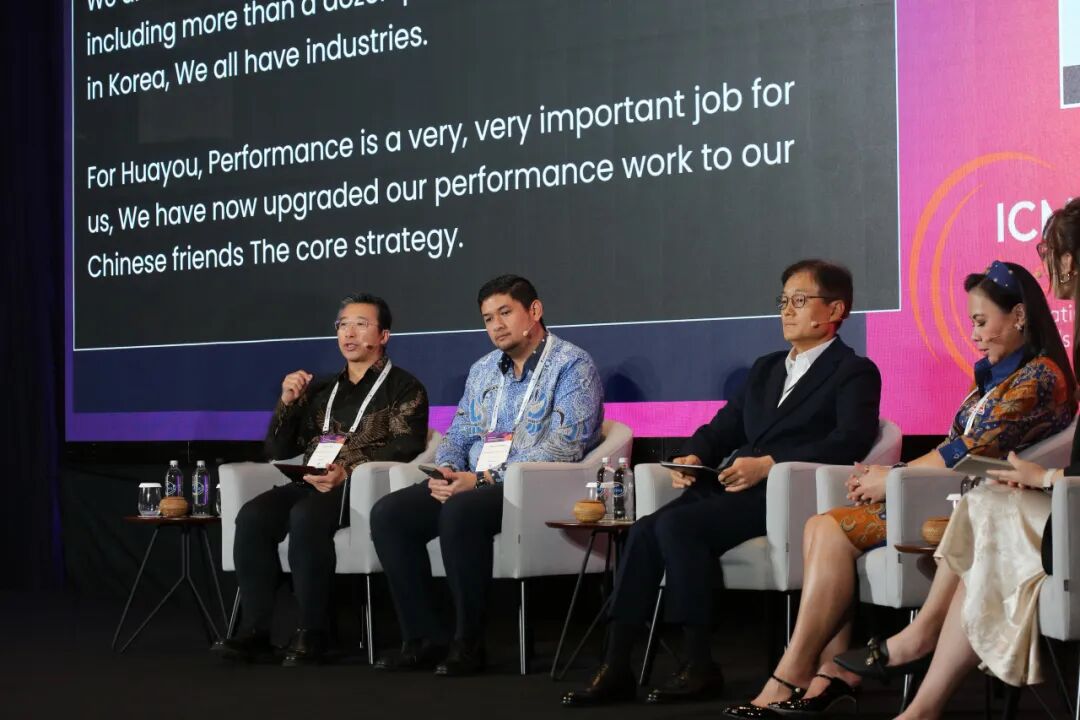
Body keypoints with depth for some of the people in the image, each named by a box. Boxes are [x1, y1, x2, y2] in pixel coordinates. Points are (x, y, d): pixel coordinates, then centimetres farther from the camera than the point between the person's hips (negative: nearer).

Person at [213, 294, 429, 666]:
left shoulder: (404, 388, 8)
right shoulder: (320, 389, 25)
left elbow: (405, 447, -9)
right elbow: (278, 450, 22)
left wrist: (348, 470, -23)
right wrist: (287, 402, 5)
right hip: (314, 484, 6)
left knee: (305, 517, -36)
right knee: (252, 515, -25)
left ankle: (311, 632, -27)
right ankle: (255, 630, -24)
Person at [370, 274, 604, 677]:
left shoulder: (572, 366, -4)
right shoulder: (483, 371, 20)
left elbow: (565, 446, -16)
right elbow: (458, 436, 22)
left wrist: (485, 478, -21)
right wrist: (447, 472, -4)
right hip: (473, 486, 8)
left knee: (461, 511, -36)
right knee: (388, 513, -14)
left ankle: (468, 643, -24)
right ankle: (424, 639, -11)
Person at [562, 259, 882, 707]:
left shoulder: (855, 372, 5)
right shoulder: (765, 369, 29)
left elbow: (852, 441, -12)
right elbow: (722, 428, 25)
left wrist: (769, 464, -21)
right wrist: (693, 456, 1)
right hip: (730, 486, 7)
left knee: (677, 524, -29)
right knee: (645, 530, -20)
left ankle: (699, 666, -23)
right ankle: (615, 667, -21)